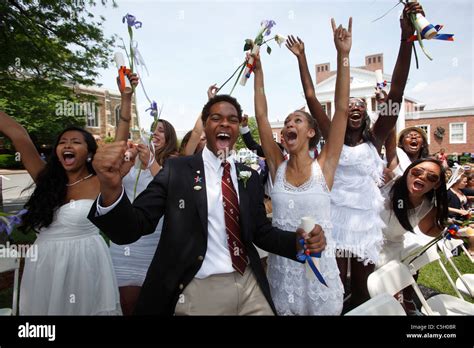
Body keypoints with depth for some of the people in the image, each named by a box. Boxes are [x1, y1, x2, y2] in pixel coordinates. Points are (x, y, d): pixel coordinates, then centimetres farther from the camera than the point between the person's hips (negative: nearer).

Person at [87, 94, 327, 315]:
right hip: (198, 292, -3)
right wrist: (111, 188, -34)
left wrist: (300, 241, -9)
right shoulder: (176, 170, -7)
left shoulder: (250, 177, 5)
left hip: (250, 287, 4)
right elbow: (130, 229, -13)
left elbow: (260, 231, 9)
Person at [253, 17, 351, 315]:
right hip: (281, 266, 2)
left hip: (318, 266, -2)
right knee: (283, 310, 18)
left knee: (323, 310, 16)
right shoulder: (278, 166, -2)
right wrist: (258, 68, -2)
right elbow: (261, 115, -3)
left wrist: (343, 55, -16)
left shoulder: (324, 166, -7)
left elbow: (342, 109, -14)